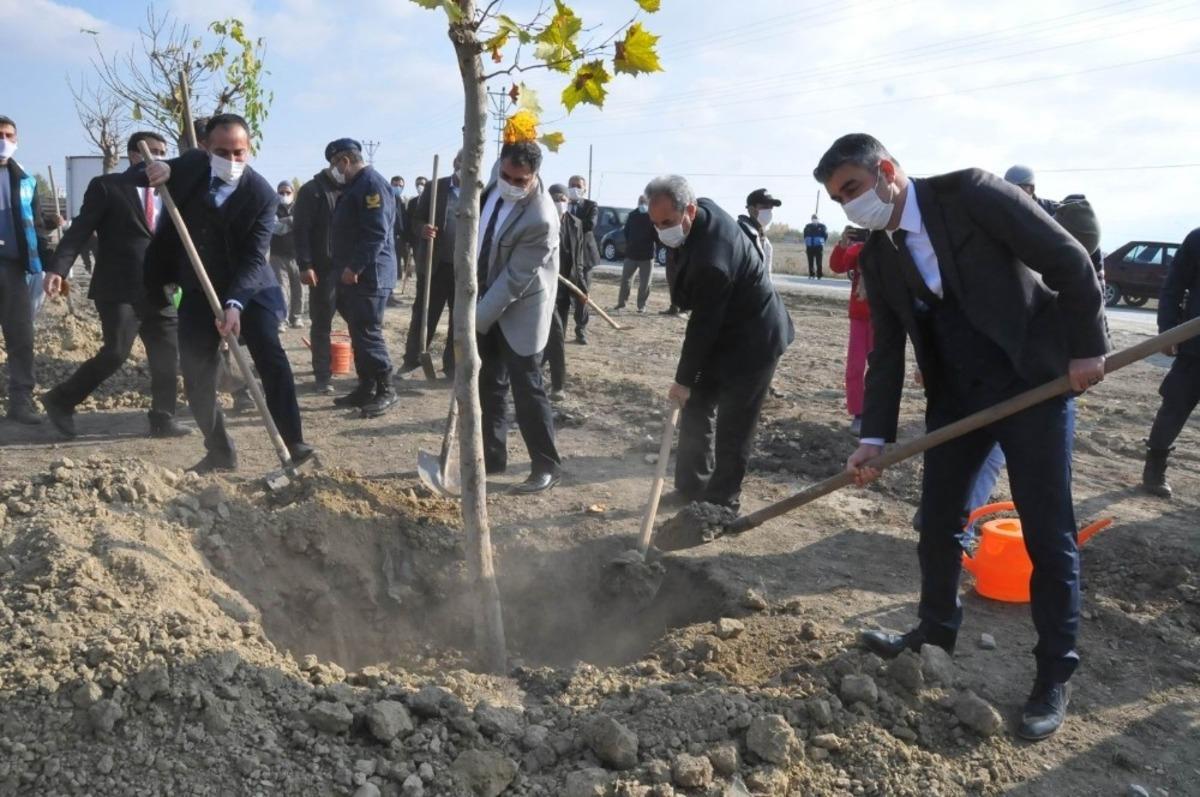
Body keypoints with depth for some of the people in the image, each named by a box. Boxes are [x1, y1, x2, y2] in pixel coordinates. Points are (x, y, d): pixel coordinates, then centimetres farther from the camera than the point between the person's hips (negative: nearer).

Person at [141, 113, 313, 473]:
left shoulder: (262, 195, -18)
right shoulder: (191, 165, -5)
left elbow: (254, 258, -23)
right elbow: (143, 179, 10)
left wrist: (235, 304, -37)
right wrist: (159, 170, -16)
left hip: (249, 288, -4)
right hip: (198, 291, 4)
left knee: (270, 355, -25)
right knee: (196, 376, 5)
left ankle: (294, 445, -25)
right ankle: (220, 452, 20)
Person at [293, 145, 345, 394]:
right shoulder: (312, 190, -3)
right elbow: (300, 230, -9)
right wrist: (305, 265, -17)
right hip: (323, 268, -5)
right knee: (321, 324, 2)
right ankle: (322, 376, 7)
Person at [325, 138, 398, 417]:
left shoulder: (372, 184, -14)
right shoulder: (354, 185, 20)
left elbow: (377, 234, -23)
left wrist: (355, 267, -23)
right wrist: (347, 268, 20)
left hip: (369, 276, -10)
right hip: (352, 275, 10)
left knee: (368, 334, -8)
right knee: (358, 334, 12)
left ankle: (386, 391, 1)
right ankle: (366, 388, 19)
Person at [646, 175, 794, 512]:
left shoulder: (711, 260, -36)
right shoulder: (703, 209, -7)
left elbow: (703, 325, -26)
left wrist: (684, 379, -15)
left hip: (751, 341, -10)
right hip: (724, 330, 10)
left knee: (733, 427, -1)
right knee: (697, 408, 13)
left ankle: (722, 502, 12)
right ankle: (691, 487, 24)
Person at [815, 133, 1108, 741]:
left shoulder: (969, 192, -15)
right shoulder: (877, 256, 2)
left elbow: (1068, 260, -11)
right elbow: (887, 351, 3)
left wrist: (1086, 348, -11)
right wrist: (874, 437, -5)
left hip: (1032, 379, -5)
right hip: (955, 395, 6)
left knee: (1047, 533, 1)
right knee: (937, 523, 11)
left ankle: (1054, 674, 15)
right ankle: (936, 632, 32)